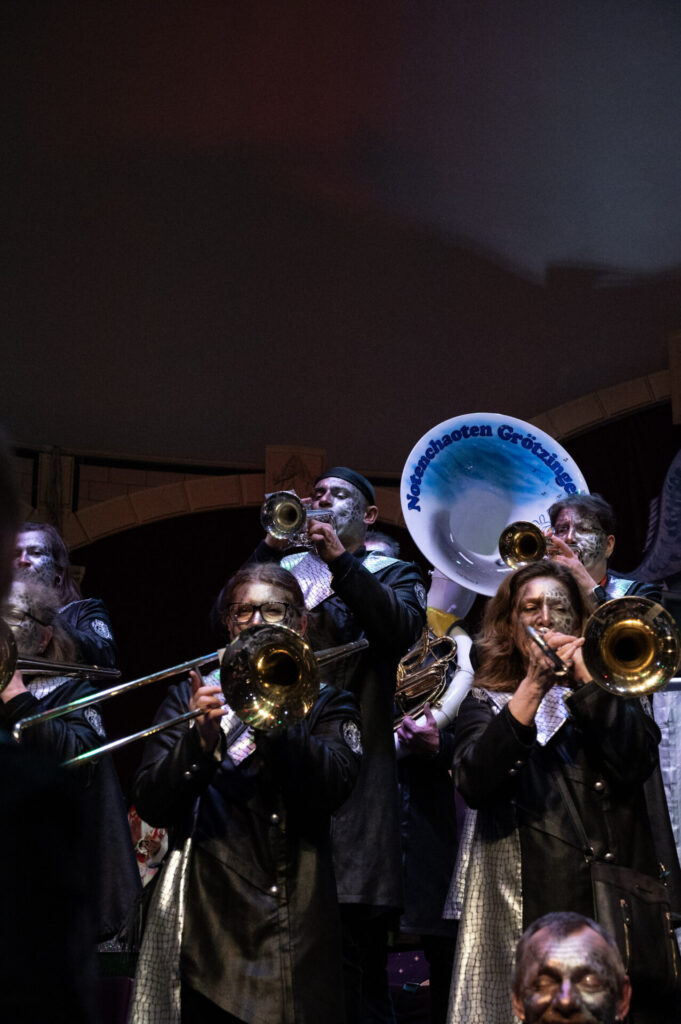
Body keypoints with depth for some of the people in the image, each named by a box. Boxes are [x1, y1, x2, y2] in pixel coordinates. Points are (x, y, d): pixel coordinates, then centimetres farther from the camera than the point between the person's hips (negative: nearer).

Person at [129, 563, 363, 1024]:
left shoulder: (327, 705, 12)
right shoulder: (189, 697, 13)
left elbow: (331, 790, -8)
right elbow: (153, 807, 2)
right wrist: (200, 742, -15)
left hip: (298, 927, 0)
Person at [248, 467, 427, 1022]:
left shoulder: (394, 575, 13)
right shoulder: (288, 569, 19)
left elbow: (403, 629, -8)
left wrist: (339, 559, -11)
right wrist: (272, 547, -3)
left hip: (356, 766, -2)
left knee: (360, 958, -3)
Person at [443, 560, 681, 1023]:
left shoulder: (608, 685, 16)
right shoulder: (487, 702, 11)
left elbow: (637, 763, -4)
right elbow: (474, 785, -10)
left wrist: (583, 676, -7)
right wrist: (533, 687, -13)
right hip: (531, 906, -1)